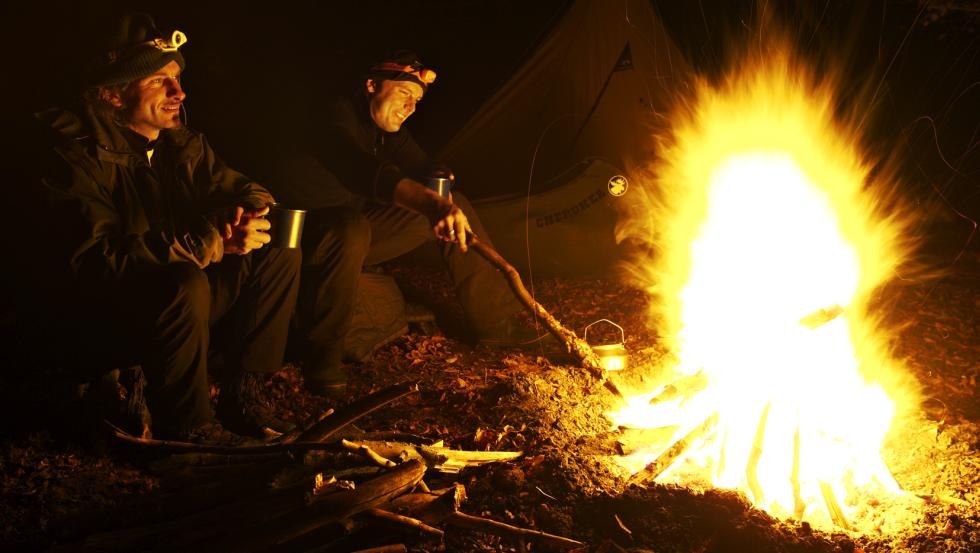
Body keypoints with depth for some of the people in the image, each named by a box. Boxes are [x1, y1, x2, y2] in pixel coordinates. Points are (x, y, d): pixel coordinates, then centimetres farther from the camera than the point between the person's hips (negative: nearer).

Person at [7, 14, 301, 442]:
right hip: (89, 319, -7)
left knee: (280, 254, -3)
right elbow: (93, 259, -30)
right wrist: (210, 241, -35)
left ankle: (241, 393, 0)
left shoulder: (180, 143, 4)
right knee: (184, 284, -36)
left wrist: (255, 206, -19)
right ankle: (184, 429, -18)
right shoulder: (75, 155, -20)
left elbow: (229, 186, 8)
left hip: (169, 301, 8)